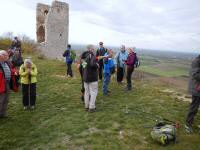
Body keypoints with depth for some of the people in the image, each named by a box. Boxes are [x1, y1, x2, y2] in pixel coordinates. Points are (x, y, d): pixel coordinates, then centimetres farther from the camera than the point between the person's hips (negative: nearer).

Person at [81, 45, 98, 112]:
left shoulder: (85, 56, 7)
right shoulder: (92, 56, -16)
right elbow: (93, 64, -31)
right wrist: (97, 65, -13)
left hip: (85, 77, 8)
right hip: (92, 78, -7)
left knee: (87, 92, 15)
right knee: (93, 92, 2)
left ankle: (87, 106, 24)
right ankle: (91, 107, 4)